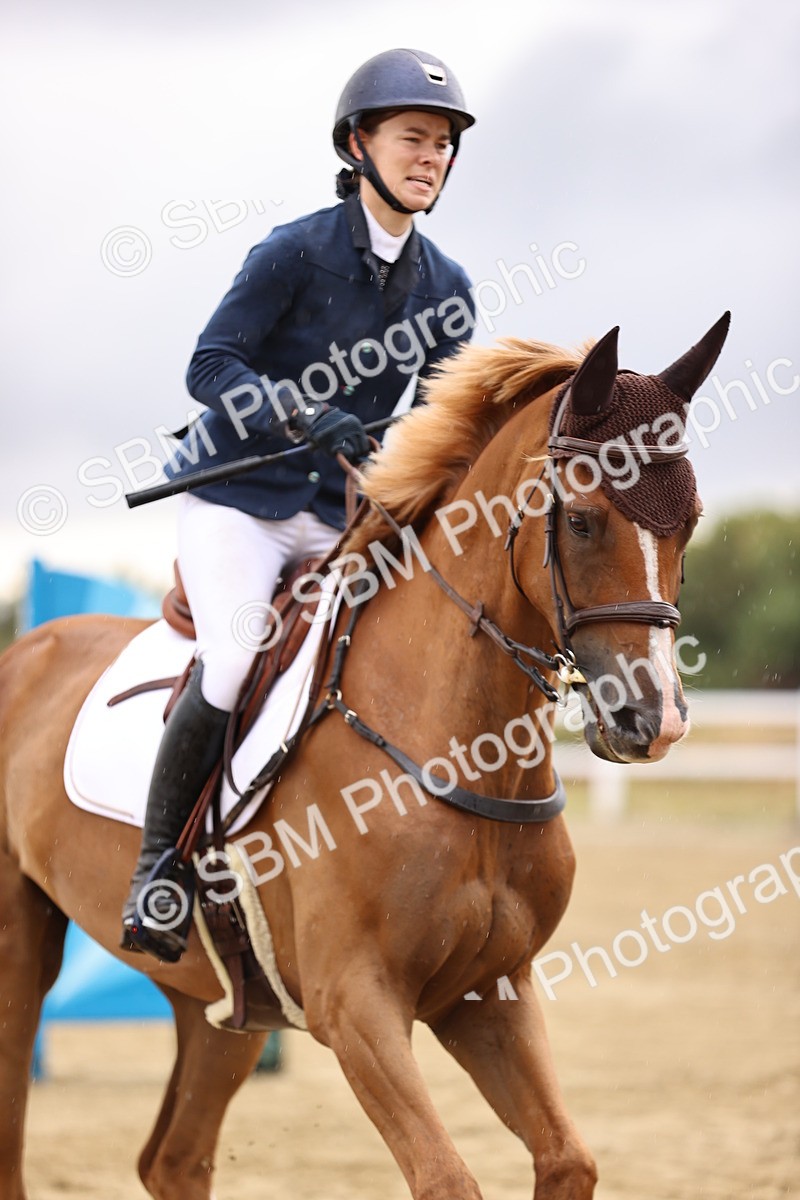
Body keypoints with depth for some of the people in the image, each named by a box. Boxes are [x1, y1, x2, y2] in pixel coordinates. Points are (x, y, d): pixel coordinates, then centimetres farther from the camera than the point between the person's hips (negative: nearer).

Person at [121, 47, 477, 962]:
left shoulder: (445, 287, 4)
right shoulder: (295, 252, -12)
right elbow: (211, 366, -14)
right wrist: (305, 417, -29)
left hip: (340, 520, 6)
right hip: (236, 501, -6)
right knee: (233, 664, -24)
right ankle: (156, 869, -8)